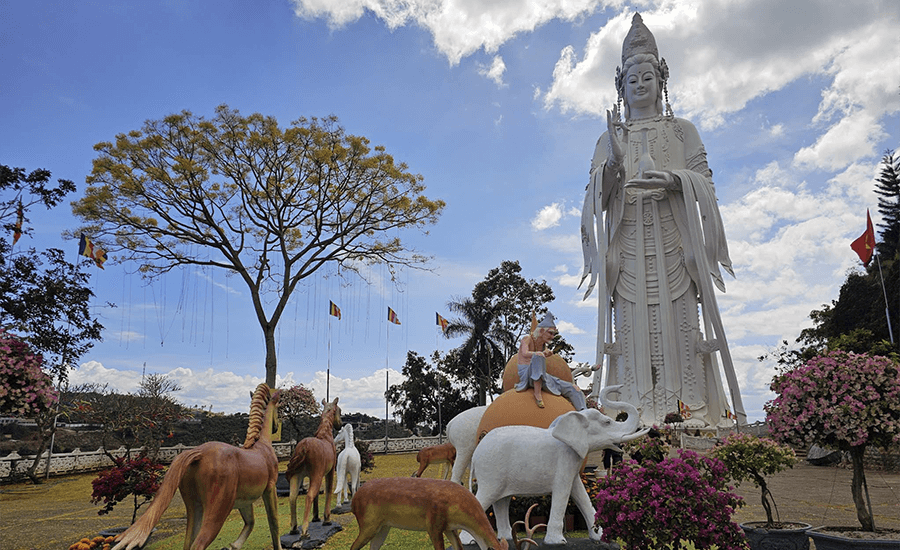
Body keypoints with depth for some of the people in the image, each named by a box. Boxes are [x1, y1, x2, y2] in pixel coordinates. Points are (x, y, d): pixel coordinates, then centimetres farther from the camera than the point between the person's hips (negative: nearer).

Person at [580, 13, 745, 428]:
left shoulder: (681, 130, 17)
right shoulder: (609, 138, 19)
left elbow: (705, 181, 7)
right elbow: (596, 195, 8)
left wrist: (668, 179, -14)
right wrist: (613, 162, -12)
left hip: (672, 238, 0)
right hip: (628, 242, 1)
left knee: (680, 320, -8)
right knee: (633, 323, -8)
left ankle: (694, 409, -7)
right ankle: (638, 414, -9)